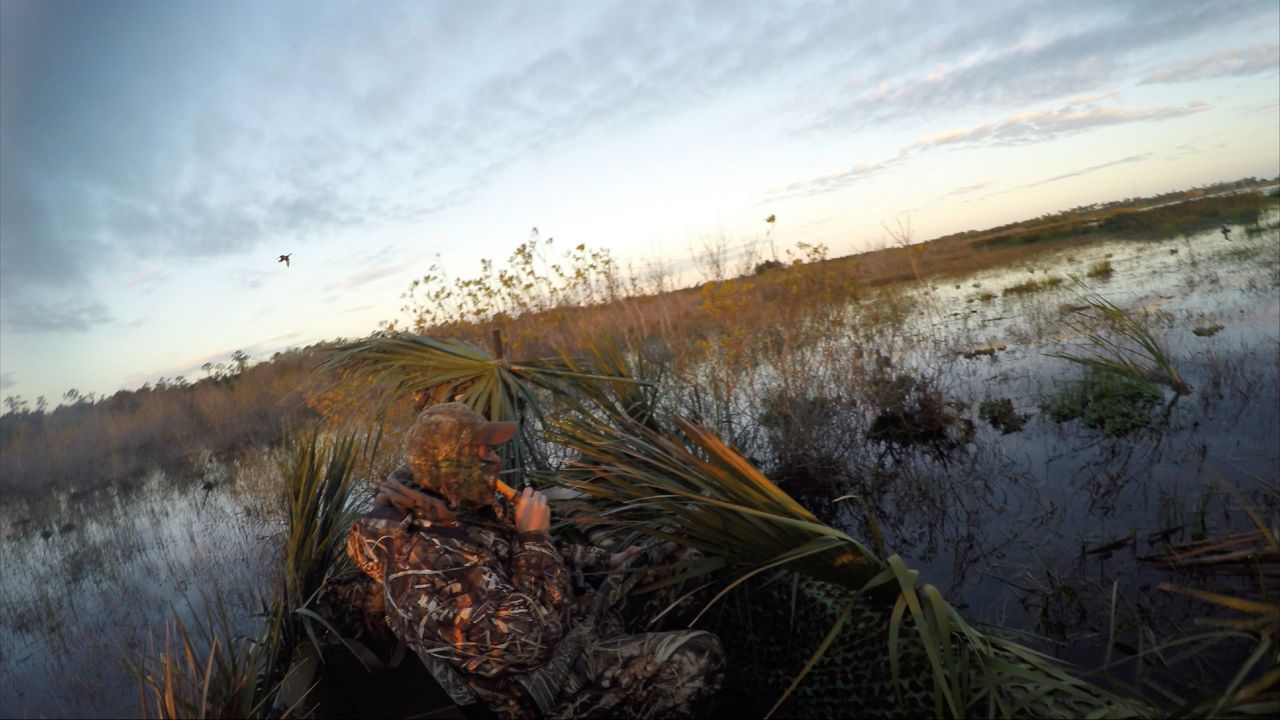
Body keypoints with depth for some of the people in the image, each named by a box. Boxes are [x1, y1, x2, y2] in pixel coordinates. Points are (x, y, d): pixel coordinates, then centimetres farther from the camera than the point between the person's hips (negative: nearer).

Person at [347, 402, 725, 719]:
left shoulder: (464, 506, -2)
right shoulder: (430, 565, -31)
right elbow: (532, 637, -34)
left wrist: (605, 561, 13)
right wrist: (535, 537, -26)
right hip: (544, 683, -9)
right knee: (700, 658, -15)